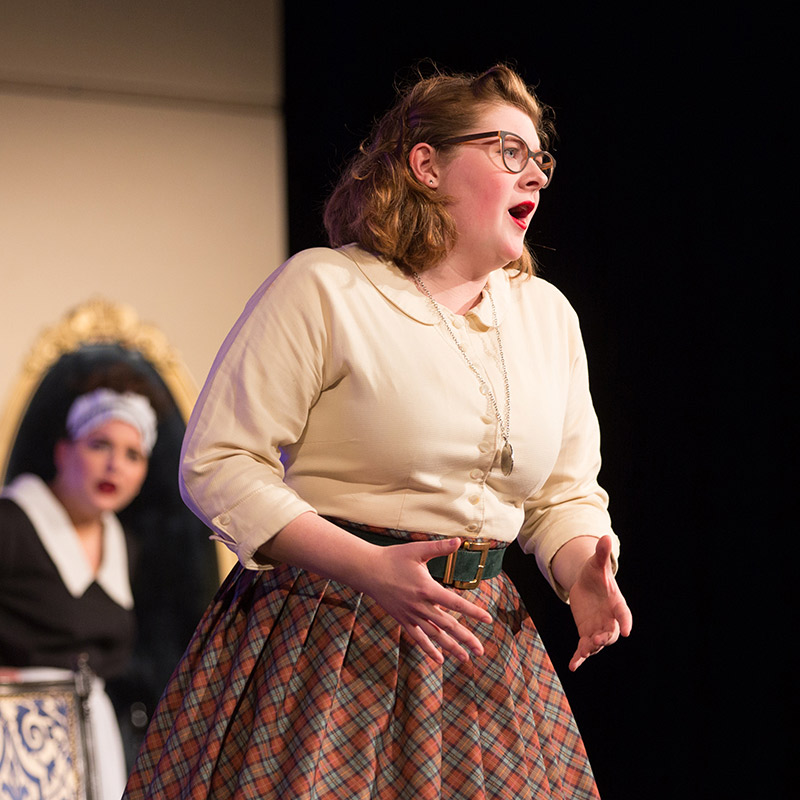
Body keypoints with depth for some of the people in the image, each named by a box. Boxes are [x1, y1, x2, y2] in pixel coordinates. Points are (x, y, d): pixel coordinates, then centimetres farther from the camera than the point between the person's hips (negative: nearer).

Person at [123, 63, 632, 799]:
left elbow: (567, 495, 17)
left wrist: (583, 571, -7)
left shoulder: (548, 314, 11)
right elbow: (216, 465, -12)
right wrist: (369, 569, -22)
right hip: (324, 640, -5)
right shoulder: (321, 287, -8)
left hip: (481, 645, 5)